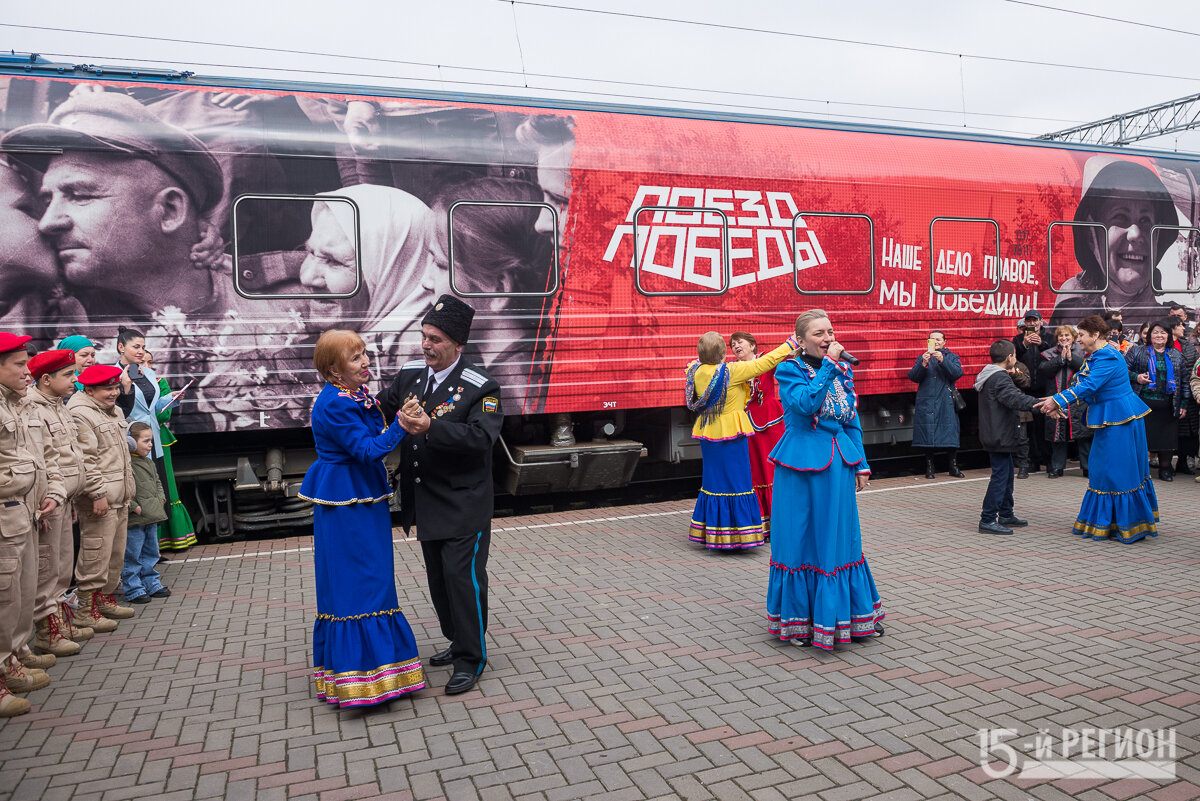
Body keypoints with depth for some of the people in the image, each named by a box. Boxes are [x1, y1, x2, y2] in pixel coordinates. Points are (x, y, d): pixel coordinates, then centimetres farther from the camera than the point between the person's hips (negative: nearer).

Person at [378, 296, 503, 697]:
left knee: (463, 577, -3)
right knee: (439, 577, 18)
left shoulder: (479, 387, -15)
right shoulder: (409, 374, 4)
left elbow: (481, 436, -27)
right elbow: (385, 410, 14)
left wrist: (432, 428, -37)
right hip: (426, 502, 7)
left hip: (463, 505, -7)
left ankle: (471, 658, 13)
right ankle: (458, 641, 37)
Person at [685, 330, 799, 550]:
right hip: (731, 433, -6)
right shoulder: (732, 371, -17)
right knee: (735, 480, 1)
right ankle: (735, 537, 5)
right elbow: (765, 363, -11)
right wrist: (791, 344, -3)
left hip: (708, 435, 6)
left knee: (713, 480, 13)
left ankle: (712, 535, 19)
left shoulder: (696, 371, -1)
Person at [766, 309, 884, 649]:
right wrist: (828, 364, -19)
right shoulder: (788, 370, -5)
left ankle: (849, 616, 26)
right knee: (800, 540, 3)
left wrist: (861, 464, 10)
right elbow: (805, 404, -23)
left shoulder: (844, 370, 9)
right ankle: (798, 620, 18)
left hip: (837, 465, 5)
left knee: (840, 538, 12)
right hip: (801, 466, -4)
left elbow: (853, 422, 13)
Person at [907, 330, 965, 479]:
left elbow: (957, 373, -8)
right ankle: (929, 468, 10)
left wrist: (942, 360, -19)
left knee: (950, 432, -2)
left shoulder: (952, 357, 10)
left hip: (947, 403, 0)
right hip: (927, 402, 0)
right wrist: (923, 364, -18)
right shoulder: (922, 358, 10)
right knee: (928, 433, 1)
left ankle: (953, 467, 9)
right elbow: (913, 377, -3)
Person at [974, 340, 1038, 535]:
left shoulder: (990, 375, 14)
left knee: (1006, 473, 19)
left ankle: (1006, 514, 29)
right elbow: (1016, 399, -32)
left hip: (995, 435, 11)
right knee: (1000, 475, -8)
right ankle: (987, 520, -5)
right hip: (1000, 436, -11)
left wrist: (1010, 375, 21)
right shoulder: (1000, 378, -19)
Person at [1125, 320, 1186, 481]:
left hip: (1167, 405, 2)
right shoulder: (1137, 352, 5)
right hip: (1144, 403, -2)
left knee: (1167, 437, 4)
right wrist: (1136, 377, -15)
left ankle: (1165, 468, 19)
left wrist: (1183, 405, 7)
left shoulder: (1176, 355, 13)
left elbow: (1184, 381, 13)